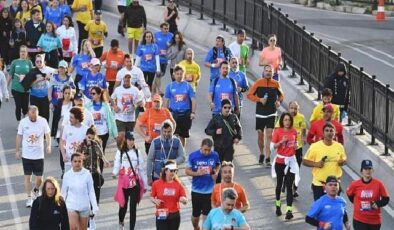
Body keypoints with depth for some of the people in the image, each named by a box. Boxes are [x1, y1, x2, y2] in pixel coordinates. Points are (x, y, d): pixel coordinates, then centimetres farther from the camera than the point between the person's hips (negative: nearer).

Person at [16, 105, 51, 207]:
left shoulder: (43, 121, -10)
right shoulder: (23, 122, -8)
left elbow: (47, 134, -2)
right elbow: (19, 136, 2)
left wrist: (48, 146, -19)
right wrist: (17, 151, 4)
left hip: (39, 155, 0)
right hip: (26, 155, 0)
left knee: (39, 178, 5)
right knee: (27, 177, 5)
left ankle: (35, 191, 36)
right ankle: (29, 198, 17)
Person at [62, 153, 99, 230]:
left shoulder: (87, 174, -6)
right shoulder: (67, 175, -4)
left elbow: (91, 192, 0)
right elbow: (64, 192, 6)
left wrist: (95, 206, -7)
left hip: (84, 206, 1)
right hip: (72, 205, -1)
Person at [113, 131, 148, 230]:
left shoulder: (137, 152, 5)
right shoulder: (120, 152, 0)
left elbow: (141, 169, 9)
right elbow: (116, 167, -6)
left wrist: (145, 185, 11)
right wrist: (114, 173, -30)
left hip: (135, 183, 1)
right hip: (124, 183, -1)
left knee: (133, 207, -2)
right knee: (123, 205, 10)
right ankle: (121, 222, 40)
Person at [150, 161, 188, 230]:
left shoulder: (178, 184, -2)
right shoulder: (157, 183, -4)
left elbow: (185, 201, -1)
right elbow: (152, 197, 6)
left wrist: (183, 200, -25)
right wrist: (155, 201, -16)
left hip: (174, 216, 2)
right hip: (161, 215, -2)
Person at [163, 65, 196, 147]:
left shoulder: (187, 86, 2)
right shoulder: (170, 86, 3)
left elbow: (193, 100, 1)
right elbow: (166, 101, 6)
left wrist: (193, 112, -10)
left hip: (185, 113, 1)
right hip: (174, 113, -1)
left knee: (182, 135, 10)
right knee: (175, 135, -12)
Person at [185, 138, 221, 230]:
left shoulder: (215, 155, -6)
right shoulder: (193, 156, -10)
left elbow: (218, 165, 14)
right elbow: (187, 171, -3)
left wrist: (216, 173, -7)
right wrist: (197, 173, -22)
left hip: (210, 190, 0)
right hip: (196, 190, 0)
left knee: (206, 214, 1)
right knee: (196, 214, 12)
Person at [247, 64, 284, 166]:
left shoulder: (276, 84, 1)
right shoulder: (258, 83, -2)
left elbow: (281, 95, 15)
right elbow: (249, 95, -3)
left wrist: (279, 101, -6)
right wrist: (259, 99, -17)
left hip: (272, 113, 0)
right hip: (260, 113, 0)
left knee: (269, 135, -10)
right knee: (260, 135, 10)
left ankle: (268, 158, -10)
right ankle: (261, 154, 33)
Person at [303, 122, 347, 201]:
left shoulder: (339, 147, 1)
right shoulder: (315, 146, -8)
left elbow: (344, 159, 15)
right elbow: (305, 161, -4)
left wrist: (342, 162, -9)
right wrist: (316, 164, -21)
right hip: (318, 183, -2)